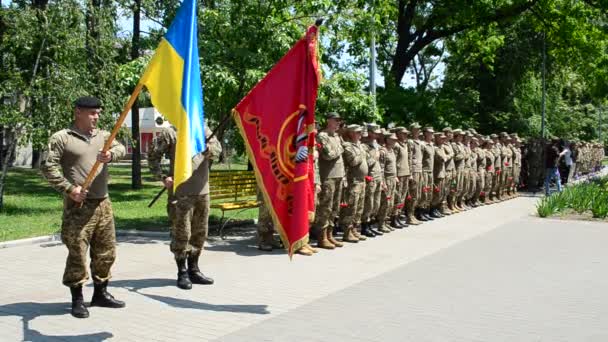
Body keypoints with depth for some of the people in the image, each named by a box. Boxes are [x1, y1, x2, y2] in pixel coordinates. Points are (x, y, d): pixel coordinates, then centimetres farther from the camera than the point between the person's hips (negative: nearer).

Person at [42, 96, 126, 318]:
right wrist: (69, 188, -15)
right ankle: (77, 299, 8)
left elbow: (120, 148, -4)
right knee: (77, 253, -4)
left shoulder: (103, 136, 13)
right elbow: (49, 168, -7)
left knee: (106, 251, 12)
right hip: (78, 206, -6)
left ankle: (100, 293, 26)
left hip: (103, 203, 6)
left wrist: (110, 154, -26)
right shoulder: (61, 138, -3)